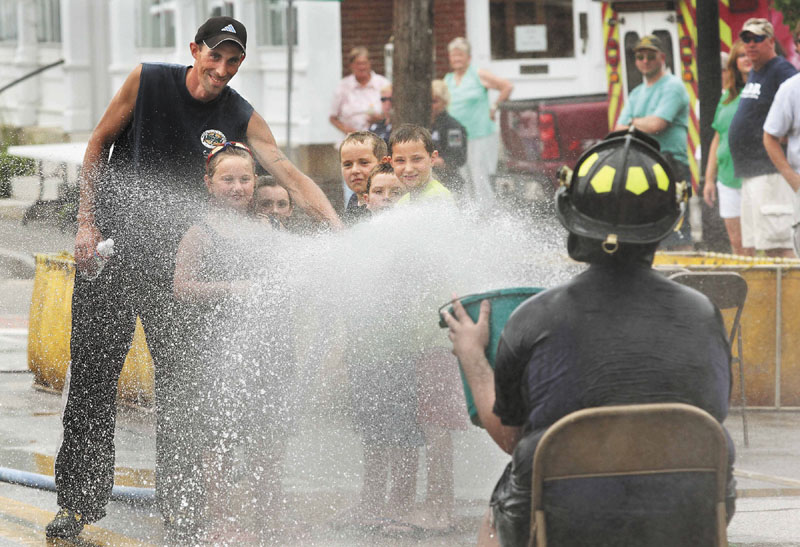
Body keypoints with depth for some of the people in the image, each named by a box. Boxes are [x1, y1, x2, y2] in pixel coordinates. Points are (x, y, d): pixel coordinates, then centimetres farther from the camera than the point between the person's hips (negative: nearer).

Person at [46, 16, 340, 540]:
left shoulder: (241, 118, -4)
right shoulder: (147, 81, -6)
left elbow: (290, 174, -11)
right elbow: (98, 144, 2)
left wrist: (339, 225, -26)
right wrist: (86, 222, -4)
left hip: (176, 256, 1)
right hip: (112, 243, -1)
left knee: (181, 380, -4)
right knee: (93, 375, -1)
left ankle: (180, 505, 1)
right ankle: (79, 502, 6)